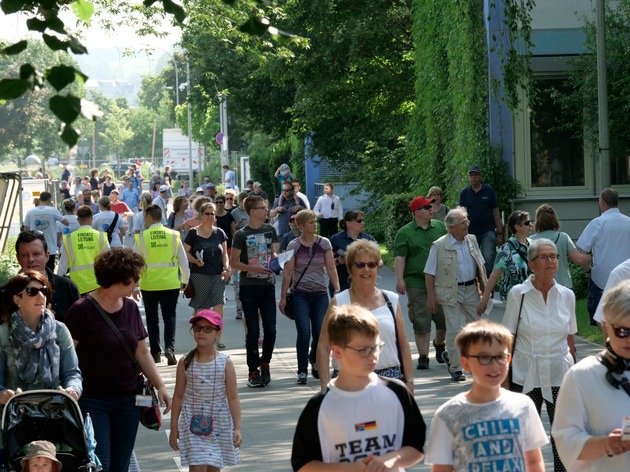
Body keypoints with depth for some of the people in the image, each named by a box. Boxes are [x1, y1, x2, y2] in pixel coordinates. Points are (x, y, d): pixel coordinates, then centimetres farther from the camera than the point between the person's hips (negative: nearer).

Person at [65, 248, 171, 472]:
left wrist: (160, 385, 6)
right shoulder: (82, 310, -11)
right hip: (93, 401, -6)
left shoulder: (130, 308, 8)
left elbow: (142, 352, 15)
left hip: (128, 400, 6)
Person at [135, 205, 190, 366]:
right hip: (171, 284, 1)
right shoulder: (173, 235, -1)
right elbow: (183, 260, 3)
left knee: (152, 318, 12)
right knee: (170, 316, 6)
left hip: (149, 284, -1)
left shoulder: (142, 237, -7)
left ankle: (155, 353, 14)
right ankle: (169, 347, -14)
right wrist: (185, 280, 16)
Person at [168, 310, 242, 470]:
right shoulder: (185, 363, -2)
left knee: (213, 468, 11)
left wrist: (237, 428, -7)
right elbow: (178, 396, 4)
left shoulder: (225, 363, -4)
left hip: (219, 426, 1)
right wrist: (174, 428, 5)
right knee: (197, 467, -10)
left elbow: (233, 398, -3)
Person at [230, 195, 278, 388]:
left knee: (270, 329, 0)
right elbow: (233, 262, -6)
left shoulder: (270, 230, 7)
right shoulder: (242, 235, -6)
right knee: (253, 330, 0)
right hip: (248, 287, -4)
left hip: (267, 285, 4)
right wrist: (253, 268, -20)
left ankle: (265, 363, 21)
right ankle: (253, 370, 8)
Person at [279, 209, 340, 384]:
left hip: (320, 294, 2)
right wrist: (283, 297, -3)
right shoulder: (294, 246, -3)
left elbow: (331, 269, 5)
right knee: (304, 333, -11)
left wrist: (337, 290, -4)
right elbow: (288, 273, -2)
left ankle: (314, 360, 31)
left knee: (320, 332, 0)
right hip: (300, 294, -2)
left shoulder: (324, 243, 3)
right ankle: (302, 371, -1)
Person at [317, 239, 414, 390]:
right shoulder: (339, 303, 3)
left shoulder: (391, 300, 11)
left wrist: (409, 381, 7)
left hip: (389, 378, 2)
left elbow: (404, 345, 13)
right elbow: (323, 347, 0)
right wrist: (325, 387, -7)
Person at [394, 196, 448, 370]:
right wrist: (400, 279, -14)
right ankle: (423, 357, 7)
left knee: (444, 318, 8)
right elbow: (399, 258, -5)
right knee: (421, 321, -1)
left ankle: (439, 346, 34)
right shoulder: (404, 233, -1)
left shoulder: (440, 227, 9)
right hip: (416, 284, -3)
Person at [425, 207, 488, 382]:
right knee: (454, 329, -4)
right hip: (451, 293, -6)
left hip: (471, 290, 6)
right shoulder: (439, 246, -10)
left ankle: (450, 355, 28)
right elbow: (429, 273, -7)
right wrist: (431, 297, -10)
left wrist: (484, 286, 11)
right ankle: (455, 368, 8)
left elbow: (481, 265, 16)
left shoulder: (472, 241, 6)